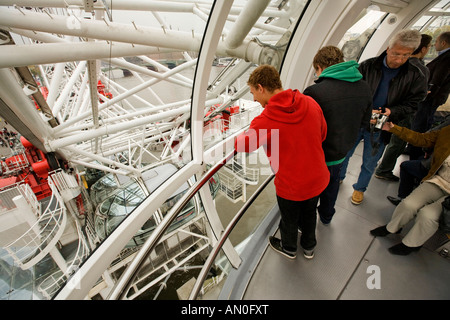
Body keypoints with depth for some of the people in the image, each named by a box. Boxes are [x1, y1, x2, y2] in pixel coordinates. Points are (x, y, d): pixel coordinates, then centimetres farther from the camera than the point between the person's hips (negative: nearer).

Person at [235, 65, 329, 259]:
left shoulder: (265, 121, -27)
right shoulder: (311, 104, -10)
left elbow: (243, 145, -14)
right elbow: (322, 135, 3)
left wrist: (237, 138, 8)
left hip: (290, 186, -5)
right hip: (318, 179, 6)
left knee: (289, 220, 24)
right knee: (309, 214, 30)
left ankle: (289, 249, 54)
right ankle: (309, 247, 57)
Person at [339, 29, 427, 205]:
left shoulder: (415, 77, -4)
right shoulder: (367, 66, -8)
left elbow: (412, 104, -1)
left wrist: (392, 111, -21)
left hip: (381, 129, 1)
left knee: (369, 163, 16)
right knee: (344, 154, 16)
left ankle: (360, 188, 41)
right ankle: (338, 178, 43)